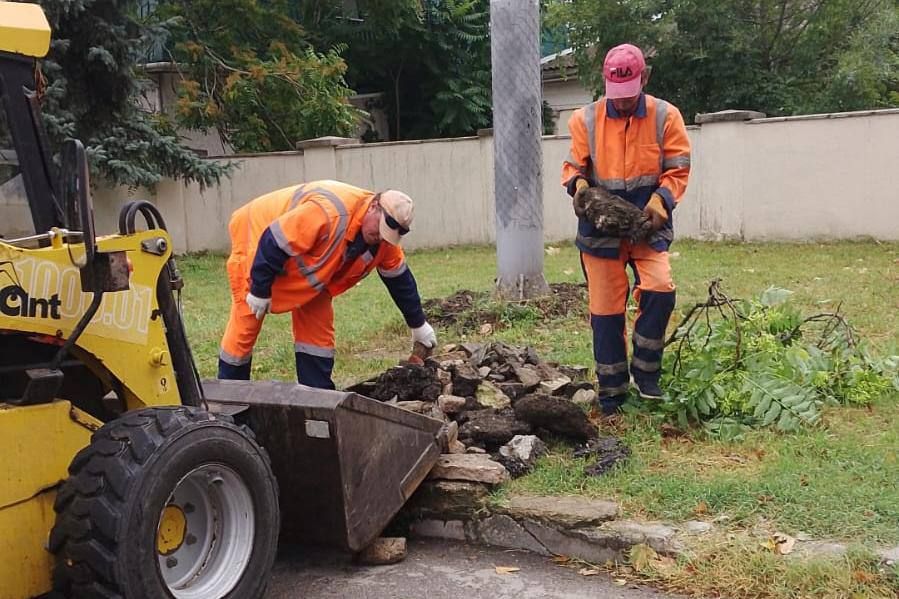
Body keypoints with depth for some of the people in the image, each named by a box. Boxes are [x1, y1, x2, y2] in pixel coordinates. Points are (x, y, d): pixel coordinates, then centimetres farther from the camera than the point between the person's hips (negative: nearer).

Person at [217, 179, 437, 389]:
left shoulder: (383, 237, -13)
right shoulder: (329, 213, -40)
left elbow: (399, 277, 1)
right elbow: (274, 243, -35)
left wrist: (418, 325, 7)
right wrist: (260, 290, -25)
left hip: (305, 265, 7)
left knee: (317, 325, -2)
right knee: (246, 321, -4)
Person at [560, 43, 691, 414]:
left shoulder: (665, 116, -3)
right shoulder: (585, 119, -1)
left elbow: (678, 170, -2)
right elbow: (573, 166, 8)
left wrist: (661, 199, -20)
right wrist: (578, 185, -15)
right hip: (600, 227, 1)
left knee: (660, 290, -22)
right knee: (606, 309, 4)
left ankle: (645, 372, 0)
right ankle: (611, 394, 17)